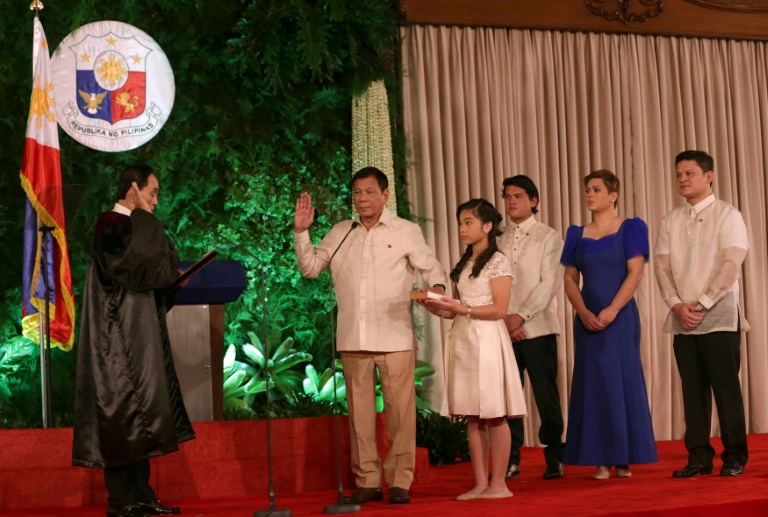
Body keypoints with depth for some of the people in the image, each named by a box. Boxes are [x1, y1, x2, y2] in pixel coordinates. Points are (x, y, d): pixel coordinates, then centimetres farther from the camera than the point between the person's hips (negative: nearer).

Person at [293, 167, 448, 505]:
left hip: (395, 337, -3)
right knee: (359, 411, 6)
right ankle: (367, 481, 13)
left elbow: (431, 266, 6)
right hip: (353, 338, 3)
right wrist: (301, 232, 2)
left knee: (400, 409, -4)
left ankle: (400, 482, 3)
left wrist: (437, 288, -15)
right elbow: (310, 267, 13)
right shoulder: (340, 233, 12)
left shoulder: (406, 232, 4)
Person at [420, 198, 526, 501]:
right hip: (462, 340, 7)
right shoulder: (465, 263, 18)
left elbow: (499, 309, -11)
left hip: (486, 340, -7)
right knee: (472, 417, 5)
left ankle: (498, 484, -2)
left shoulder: (498, 262, -4)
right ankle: (480, 483, 7)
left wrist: (461, 309, -18)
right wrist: (442, 311, 1)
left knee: (494, 415, -5)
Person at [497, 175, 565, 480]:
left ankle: (554, 459, 9)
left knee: (546, 394, 0)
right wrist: (503, 319, -8)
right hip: (504, 330, 3)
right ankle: (510, 460, 8)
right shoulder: (498, 241, 13)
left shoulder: (548, 237, 4)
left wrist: (521, 316, -14)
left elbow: (550, 283, -6)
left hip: (538, 328, -3)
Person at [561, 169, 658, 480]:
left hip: (620, 316, -4)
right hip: (587, 320, 4)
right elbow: (570, 278, 7)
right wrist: (583, 312, -9)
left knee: (621, 380, -2)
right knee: (592, 384, 2)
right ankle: (601, 462, 5)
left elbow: (636, 272, -8)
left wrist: (612, 310, -18)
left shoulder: (629, 229, 0)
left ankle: (623, 459, 4)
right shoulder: (577, 235, 11)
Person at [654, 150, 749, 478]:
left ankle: (734, 457, 5)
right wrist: (677, 305, -9)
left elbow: (731, 265, -10)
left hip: (719, 316, -4)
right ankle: (699, 457, 9)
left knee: (726, 387, -3)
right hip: (682, 318, 4)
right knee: (693, 389, 5)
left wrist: (702, 304, -15)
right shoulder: (671, 221, 12)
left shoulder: (727, 216, -1)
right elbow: (662, 266, 6)